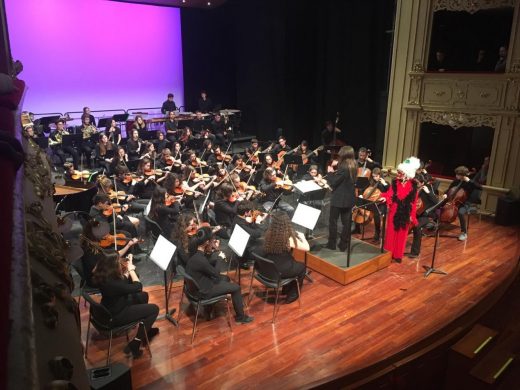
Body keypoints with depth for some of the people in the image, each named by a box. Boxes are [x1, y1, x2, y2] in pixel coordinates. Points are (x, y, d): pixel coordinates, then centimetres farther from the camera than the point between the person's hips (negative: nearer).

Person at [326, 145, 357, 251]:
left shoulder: (343, 167, -21)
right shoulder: (353, 167, 5)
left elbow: (333, 183, -16)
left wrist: (330, 172, -3)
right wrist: (334, 172, 8)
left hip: (338, 199, -7)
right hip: (349, 199, 8)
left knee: (333, 221, 6)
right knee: (346, 222, 10)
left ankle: (332, 243, 13)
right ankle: (343, 244, 17)